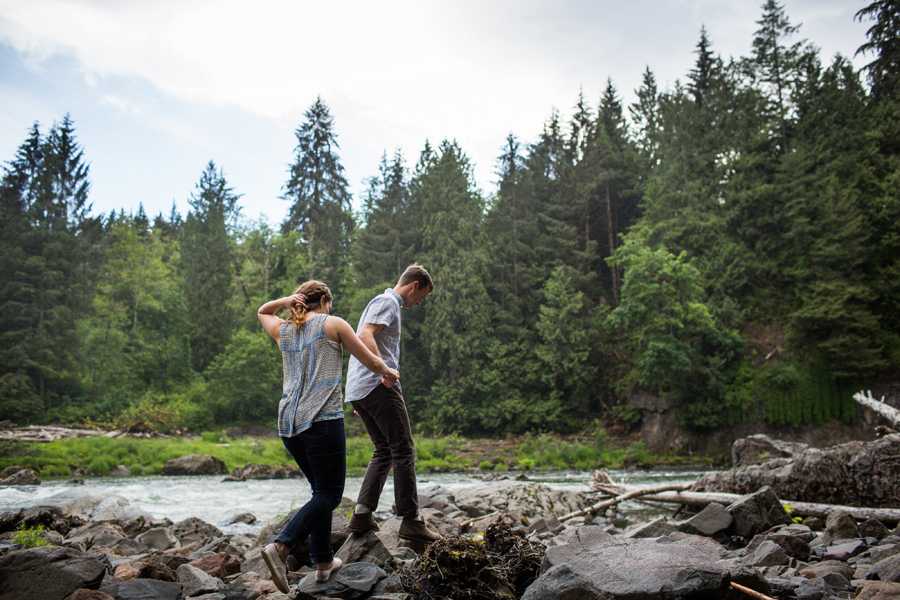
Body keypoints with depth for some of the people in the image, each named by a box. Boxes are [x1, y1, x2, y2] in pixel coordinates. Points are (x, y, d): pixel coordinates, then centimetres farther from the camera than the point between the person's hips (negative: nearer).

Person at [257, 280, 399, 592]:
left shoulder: (283, 330, 17)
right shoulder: (333, 324, 4)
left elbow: (262, 311, 40)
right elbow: (370, 361, 8)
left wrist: (286, 300, 20)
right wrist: (387, 373, 29)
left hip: (289, 422, 7)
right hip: (323, 419, -6)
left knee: (322, 489, 17)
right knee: (329, 494, -3)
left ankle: (324, 561, 18)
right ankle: (281, 547, -19)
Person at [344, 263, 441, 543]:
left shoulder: (386, 303, 28)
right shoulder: (387, 302, -3)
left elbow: (362, 340, 31)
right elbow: (365, 335, -20)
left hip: (358, 390, 10)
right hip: (378, 386, -10)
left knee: (384, 451, 12)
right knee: (404, 451, -6)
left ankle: (362, 514, 5)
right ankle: (410, 521, -5)